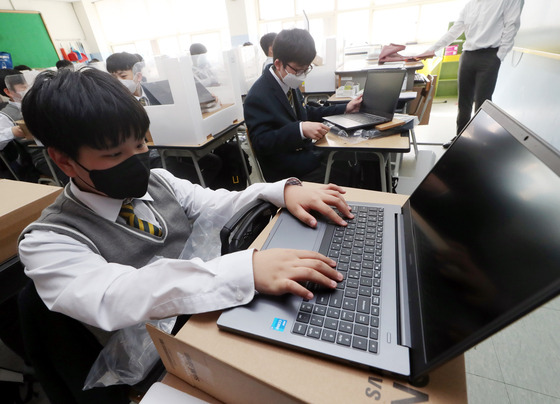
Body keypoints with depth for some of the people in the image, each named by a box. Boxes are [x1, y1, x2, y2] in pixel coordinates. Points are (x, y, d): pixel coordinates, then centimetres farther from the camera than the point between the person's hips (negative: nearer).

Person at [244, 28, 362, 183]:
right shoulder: (258, 97, -17)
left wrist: (344, 109, 17)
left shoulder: (290, 84, 9)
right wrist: (301, 129, -35)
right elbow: (261, 143, -24)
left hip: (307, 155, 8)